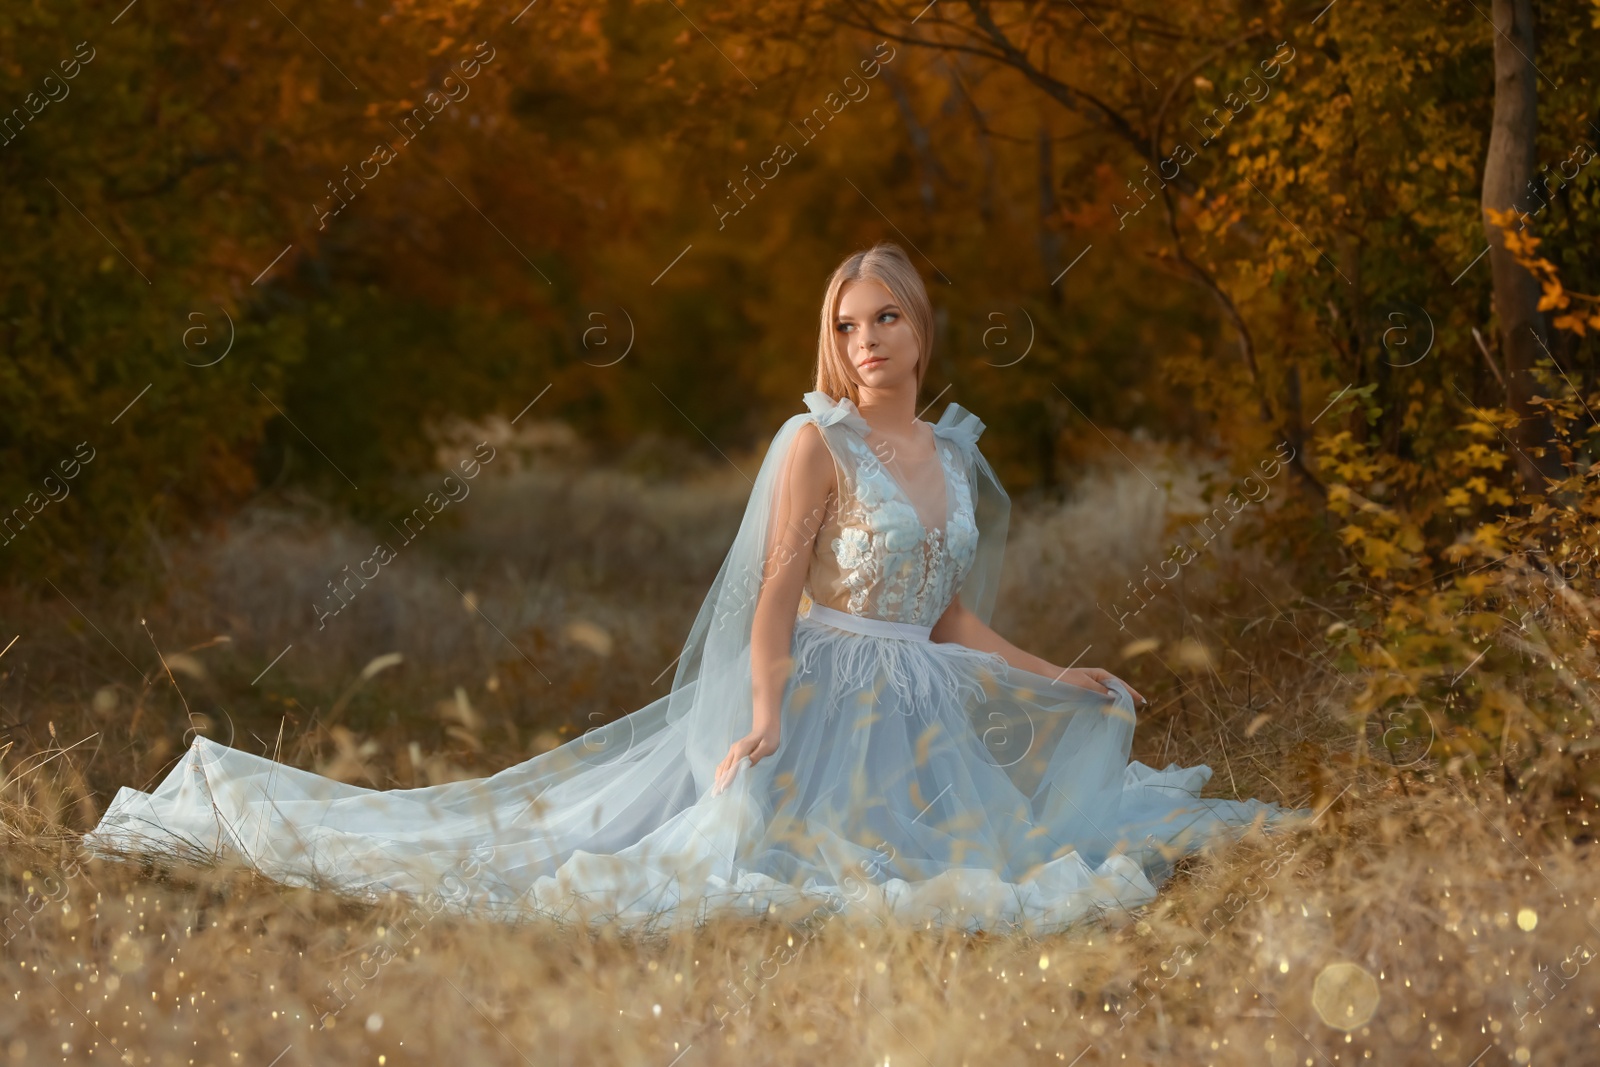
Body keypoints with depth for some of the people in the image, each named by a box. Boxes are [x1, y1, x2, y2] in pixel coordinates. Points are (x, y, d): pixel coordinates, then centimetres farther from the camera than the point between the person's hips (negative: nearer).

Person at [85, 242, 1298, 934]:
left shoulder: (951, 457, 13)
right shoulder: (815, 441, -9)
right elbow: (776, 595, -16)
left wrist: (1054, 682, 15)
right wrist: (765, 720, -30)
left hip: (921, 716, 7)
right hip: (821, 700, -7)